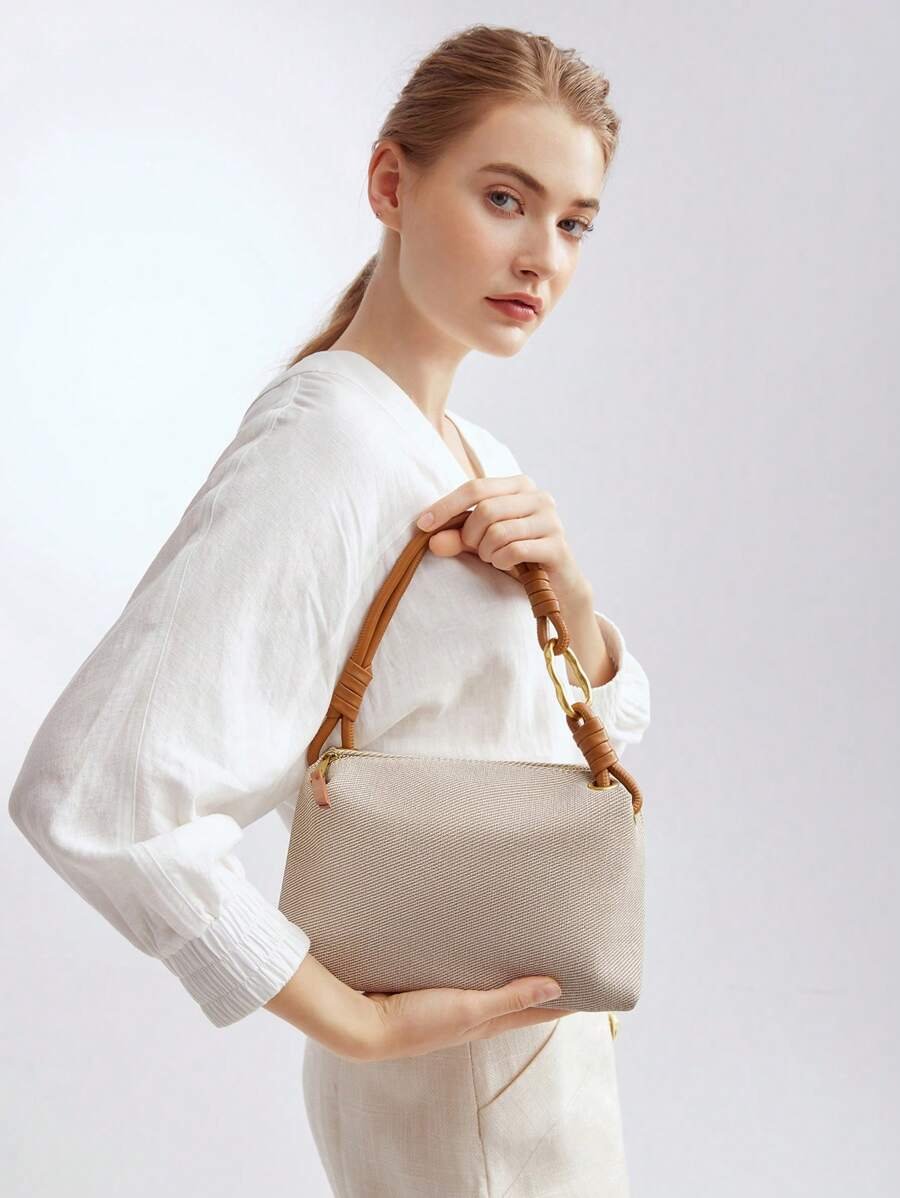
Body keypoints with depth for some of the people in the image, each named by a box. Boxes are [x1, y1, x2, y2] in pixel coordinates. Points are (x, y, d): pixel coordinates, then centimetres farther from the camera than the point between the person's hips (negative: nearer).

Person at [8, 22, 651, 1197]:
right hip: (455, 1091, -8)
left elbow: (611, 717, 7)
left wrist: (569, 592, -14)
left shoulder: (478, 454, 2)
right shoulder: (321, 450, -24)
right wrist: (360, 1024, -25)